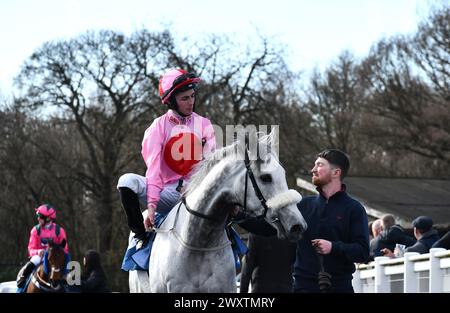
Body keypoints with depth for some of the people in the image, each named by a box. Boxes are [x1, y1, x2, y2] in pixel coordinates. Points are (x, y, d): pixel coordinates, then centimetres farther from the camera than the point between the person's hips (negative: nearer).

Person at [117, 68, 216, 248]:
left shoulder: (203, 125, 8)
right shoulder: (159, 127, 2)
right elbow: (153, 167, -11)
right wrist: (151, 203, -24)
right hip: (167, 192, -1)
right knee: (127, 181, -27)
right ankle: (140, 235, -13)